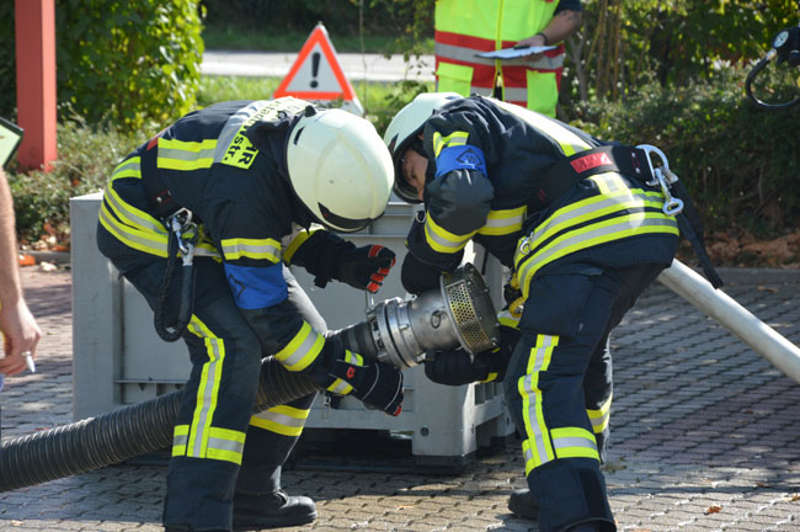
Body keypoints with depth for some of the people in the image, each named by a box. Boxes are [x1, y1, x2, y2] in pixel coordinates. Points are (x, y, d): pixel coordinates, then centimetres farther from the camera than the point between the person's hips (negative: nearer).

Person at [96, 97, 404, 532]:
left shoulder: (310, 131, -16)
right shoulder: (245, 191, -40)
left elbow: (286, 229, 4)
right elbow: (266, 313, -32)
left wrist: (344, 261, -14)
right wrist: (357, 377, -28)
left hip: (207, 231, 9)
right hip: (146, 230, -9)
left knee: (307, 336, 4)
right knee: (232, 345, -28)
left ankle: (250, 494, 12)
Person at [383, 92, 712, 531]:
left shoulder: (455, 122, 15)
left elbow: (460, 197, -9)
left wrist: (425, 261, 9)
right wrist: (483, 360, 24)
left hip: (584, 235, -10)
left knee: (539, 387, -13)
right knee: (582, 355, 33)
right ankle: (568, 491, 45)